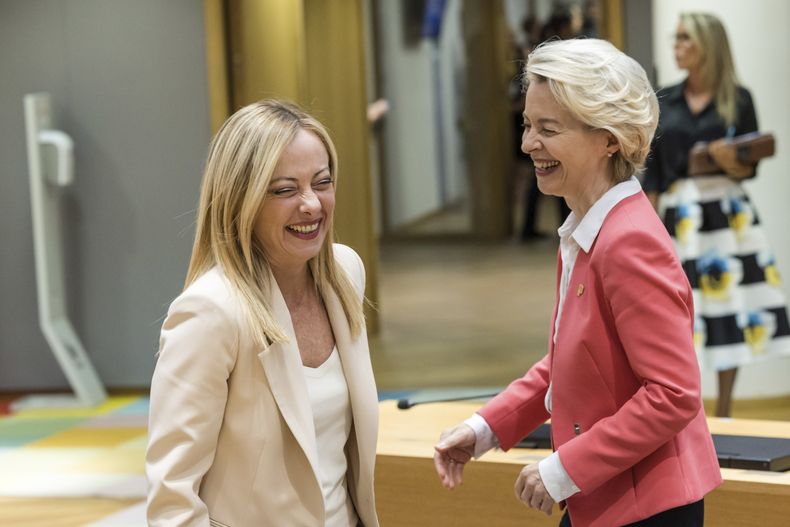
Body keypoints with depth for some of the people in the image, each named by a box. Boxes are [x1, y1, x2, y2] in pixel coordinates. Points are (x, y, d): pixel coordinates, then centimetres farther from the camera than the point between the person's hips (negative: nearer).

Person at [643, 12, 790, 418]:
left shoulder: (737, 99, 3)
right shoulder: (664, 102, 8)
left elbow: (751, 167, 3)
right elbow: (652, 172, 7)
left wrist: (734, 164, -20)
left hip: (727, 215, -1)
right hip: (677, 216, 1)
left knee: (730, 307, 0)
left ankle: (724, 412, 13)